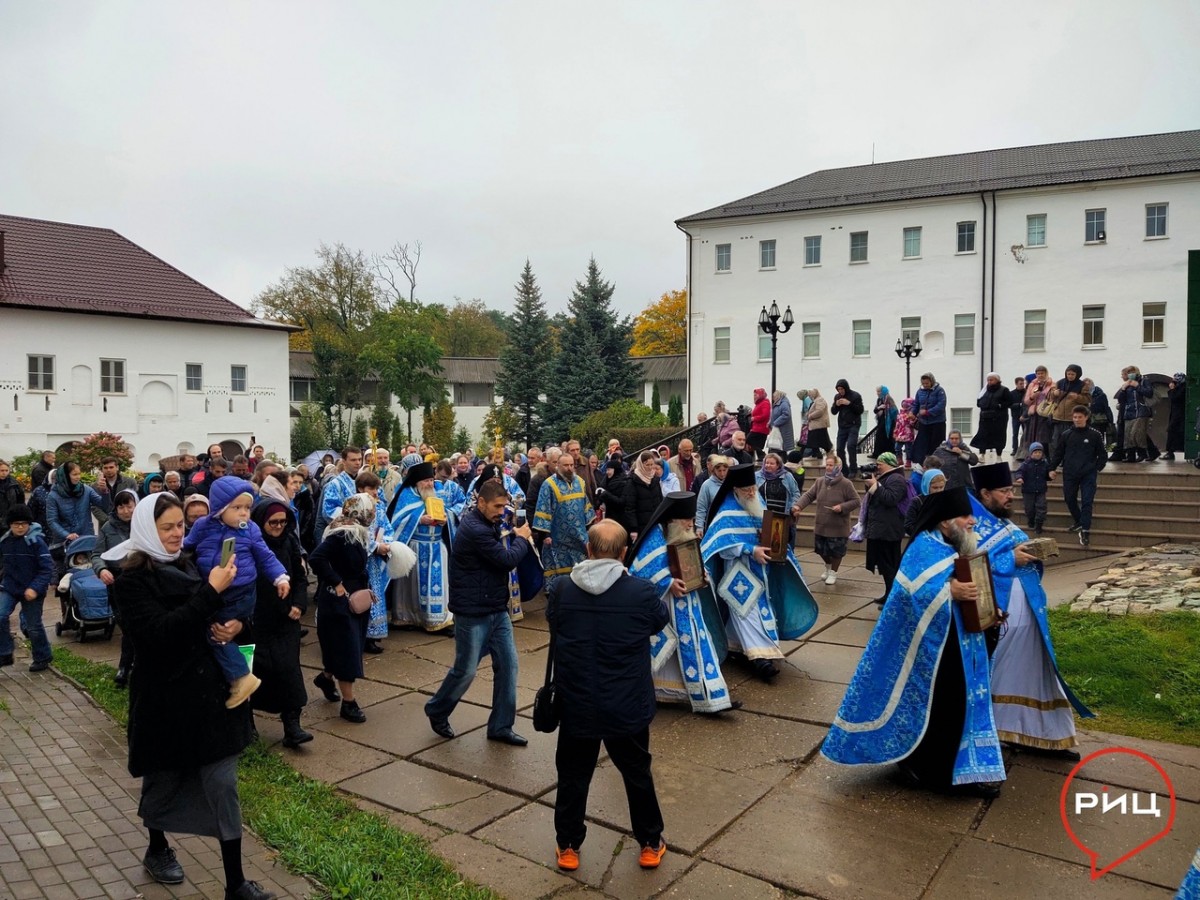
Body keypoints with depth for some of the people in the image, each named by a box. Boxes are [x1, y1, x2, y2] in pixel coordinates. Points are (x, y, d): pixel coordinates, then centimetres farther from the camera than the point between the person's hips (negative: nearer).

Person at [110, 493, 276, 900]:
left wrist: (236, 624, -7)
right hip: (165, 697, -4)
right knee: (164, 779, 17)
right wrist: (211, 591, -28)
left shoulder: (189, 565, 6)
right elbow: (160, 631, -25)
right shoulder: (133, 581, -10)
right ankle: (157, 850, 45)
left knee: (223, 783, 3)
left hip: (210, 688, 4)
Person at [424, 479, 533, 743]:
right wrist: (521, 539, -6)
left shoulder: (489, 524, 10)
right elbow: (507, 560, -20)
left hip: (496, 609, 9)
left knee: (508, 664, 5)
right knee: (466, 670, 4)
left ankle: (501, 726, 17)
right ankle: (437, 712, 30)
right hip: (473, 612, -9)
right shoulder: (473, 529, -21)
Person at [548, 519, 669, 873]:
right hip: (628, 708, 0)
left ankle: (568, 847, 32)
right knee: (638, 775, 20)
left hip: (576, 707, 1)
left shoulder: (560, 589, -11)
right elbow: (662, 621, 4)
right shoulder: (643, 593, -17)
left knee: (572, 777, 19)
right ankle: (650, 845, 35)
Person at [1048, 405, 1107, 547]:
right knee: (1070, 499, 10)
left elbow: (1102, 455, 4)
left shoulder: (1095, 435, -1)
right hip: (1069, 474, 3)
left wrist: (1097, 468, -4)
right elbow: (1059, 454, 10)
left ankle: (1085, 531, -5)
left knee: (1087, 502, -6)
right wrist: (1052, 468, 3)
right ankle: (1078, 522, 33)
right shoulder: (1067, 435, 5)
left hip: (1088, 474, -3)